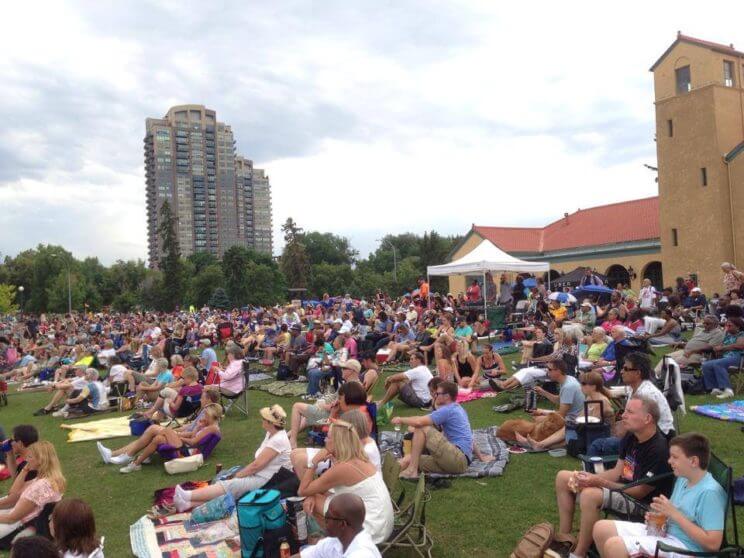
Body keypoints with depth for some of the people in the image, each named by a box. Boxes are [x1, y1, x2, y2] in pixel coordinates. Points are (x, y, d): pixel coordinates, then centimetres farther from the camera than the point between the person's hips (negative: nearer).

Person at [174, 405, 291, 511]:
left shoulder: (278, 440, -23)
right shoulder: (271, 433, 8)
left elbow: (256, 465, -20)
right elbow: (257, 461, 12)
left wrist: (237, 475, -9)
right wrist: (240, 473, 2)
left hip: (267, 480, -9)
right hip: (259, 474, 9)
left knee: (229, 486, -18)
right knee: (226, 484, -8)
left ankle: (188, 496, -18)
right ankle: (189, 503, -16)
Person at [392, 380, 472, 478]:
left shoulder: (448, 410, -9)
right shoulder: (458, 409, 21)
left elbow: (419, 422, -15)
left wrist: (401, 420, -1)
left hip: (458, 459, -10)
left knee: (421, 428, -12)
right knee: (411, 458, 5)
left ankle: (412, 470, -13)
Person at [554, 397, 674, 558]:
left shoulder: (658, 450, -25)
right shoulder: (630, 437, 2)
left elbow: (639, 492, -23)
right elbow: (618, 472, 6)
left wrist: (599, 482, -26)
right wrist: (589, 477, -12)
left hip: (642, 502, -9)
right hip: (623, 487, 9)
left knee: (590, 495, -36)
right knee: (563, 477, 2)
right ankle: (564, 536, 6)